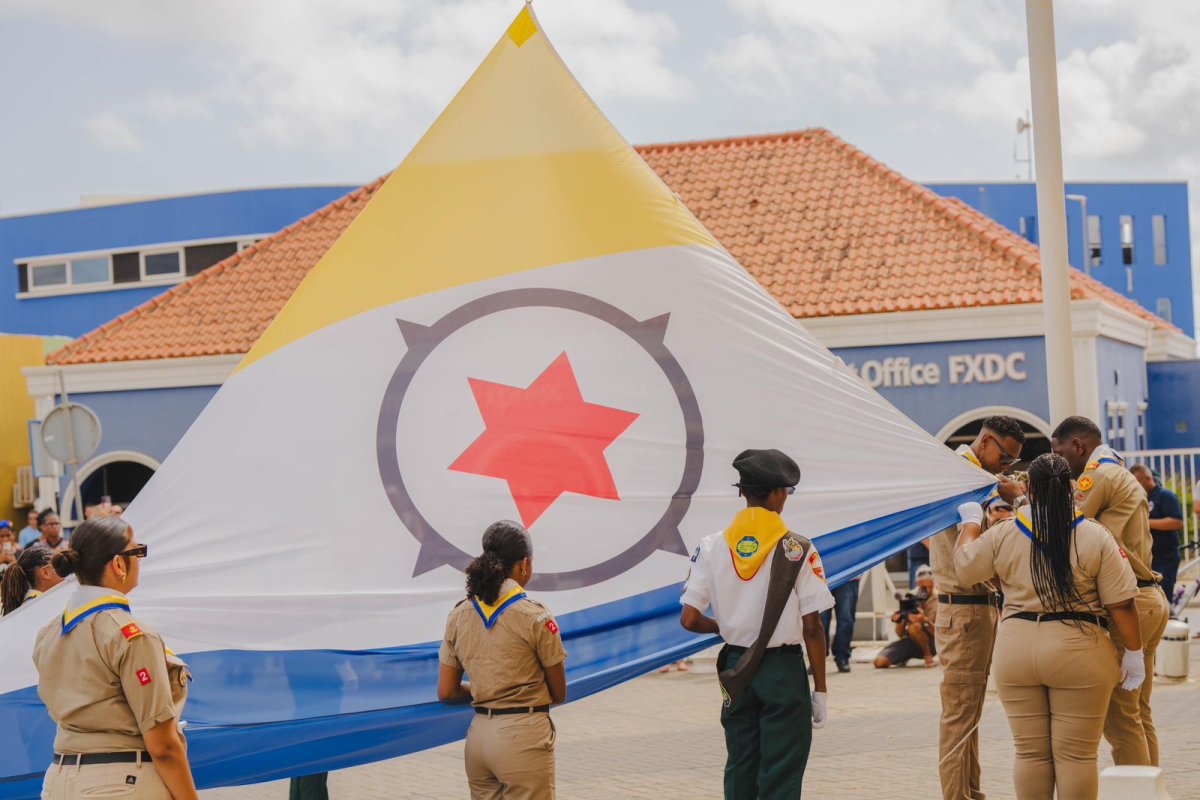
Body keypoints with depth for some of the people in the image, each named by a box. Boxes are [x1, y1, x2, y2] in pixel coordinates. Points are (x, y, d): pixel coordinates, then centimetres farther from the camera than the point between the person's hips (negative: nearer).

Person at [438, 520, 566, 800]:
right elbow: (559, 694, -1)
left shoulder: (458, 616, 4)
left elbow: (446, 692, 7)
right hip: (524, 735, -6)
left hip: (478, 735, 6)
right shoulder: (534, 617, -10)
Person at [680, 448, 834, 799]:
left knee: (739, 771, 14)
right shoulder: (798, 550, -10)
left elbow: (690, 619, -6)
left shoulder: (712, 547, -2)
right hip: (784, 668, -3)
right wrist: (820, 690, -2)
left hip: (736, 669, 4)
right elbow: (812, 627, -10)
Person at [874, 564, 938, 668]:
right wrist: (899, 621, -25)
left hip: (929, 644, -4)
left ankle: (927, 655, -12)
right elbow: (900, 634, -3)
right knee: (880, 662, -18)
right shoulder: (910, 599, -1)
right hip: (909, 640, 4)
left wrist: (925, 620, -33)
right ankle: (904, 659, 12)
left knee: (915, 626, -36)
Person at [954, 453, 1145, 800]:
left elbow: (965, 566, 16)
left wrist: (970, 522, 31)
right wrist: (1133, 653, 3)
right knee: (1076, 754, 3)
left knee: (1031, 753, 9)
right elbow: (1121, 604, -6)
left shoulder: (1002, 535, 0)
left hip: (1016, 650, 2)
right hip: (1079, 653, -2)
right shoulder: (1096, 537, -5)